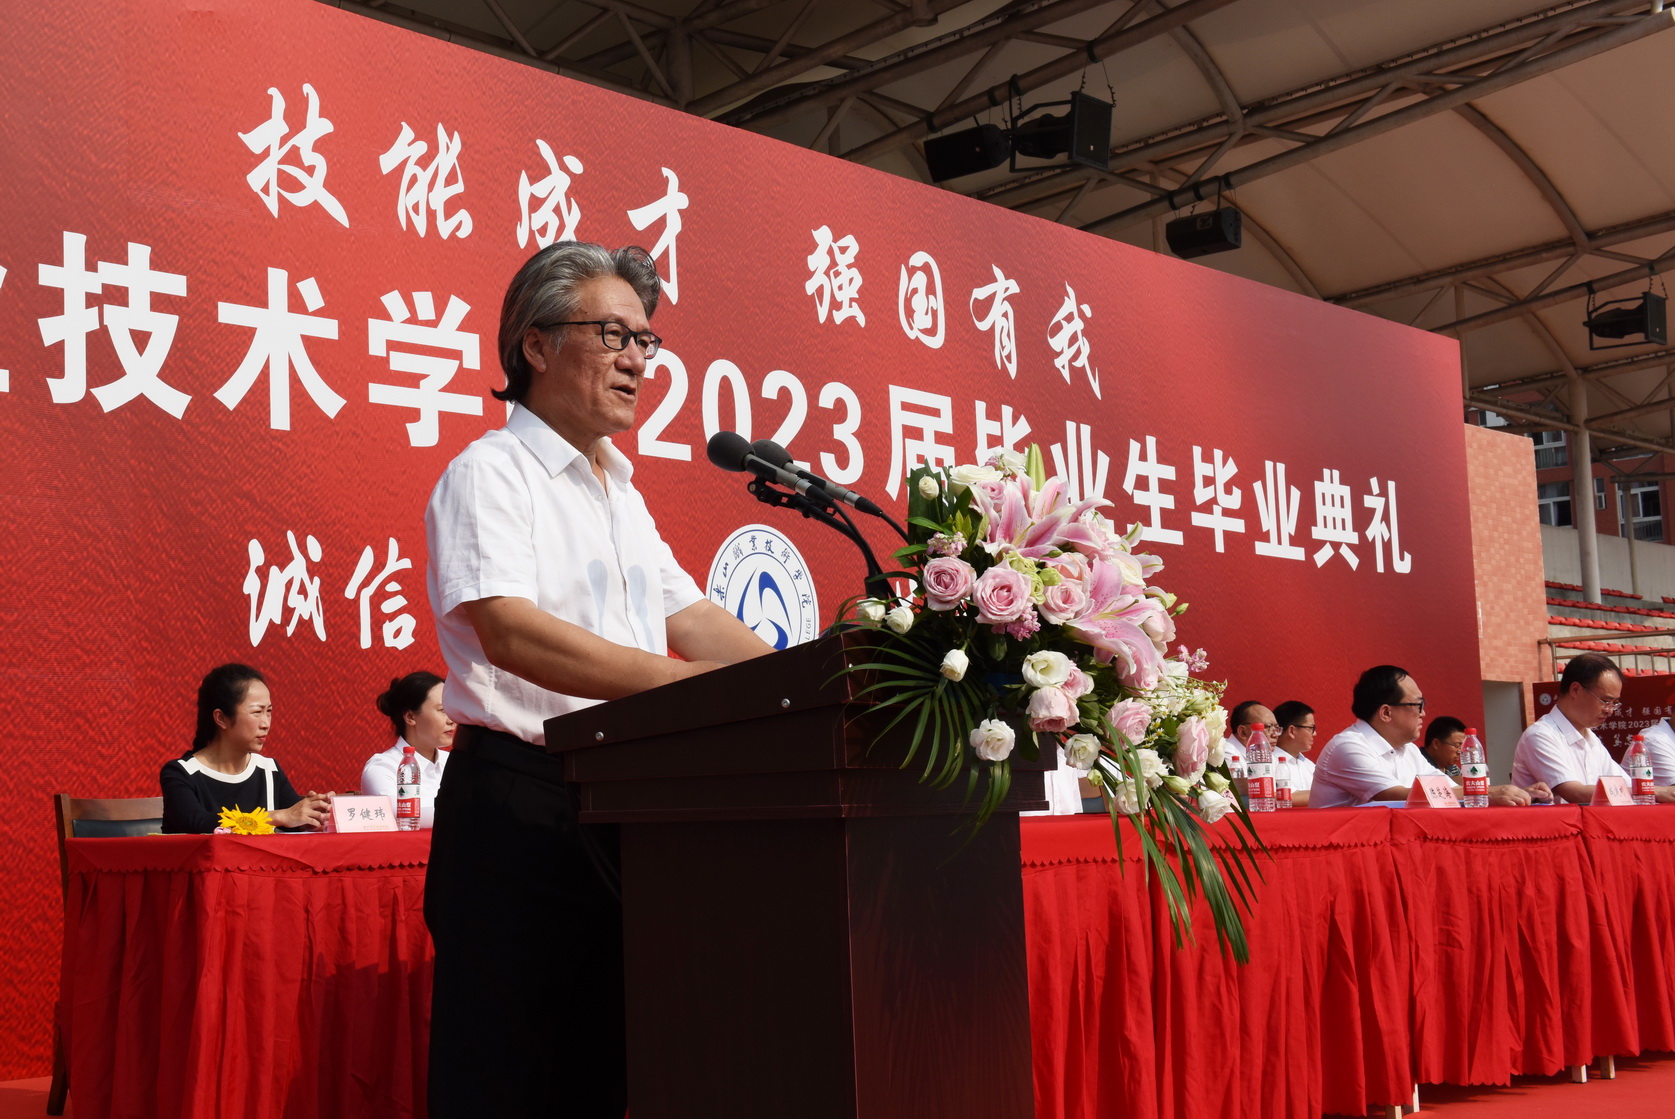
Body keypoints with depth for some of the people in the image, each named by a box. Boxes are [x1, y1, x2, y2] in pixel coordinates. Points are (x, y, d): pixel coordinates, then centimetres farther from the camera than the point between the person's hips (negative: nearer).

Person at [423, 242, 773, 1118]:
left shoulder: (620, 493, 21)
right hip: (519, 806, -8)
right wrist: (684, 684, -29)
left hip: (623, 811, 8)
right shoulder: (489, 472, -7)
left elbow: (687, 617, 16)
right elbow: (509, 632, -21)